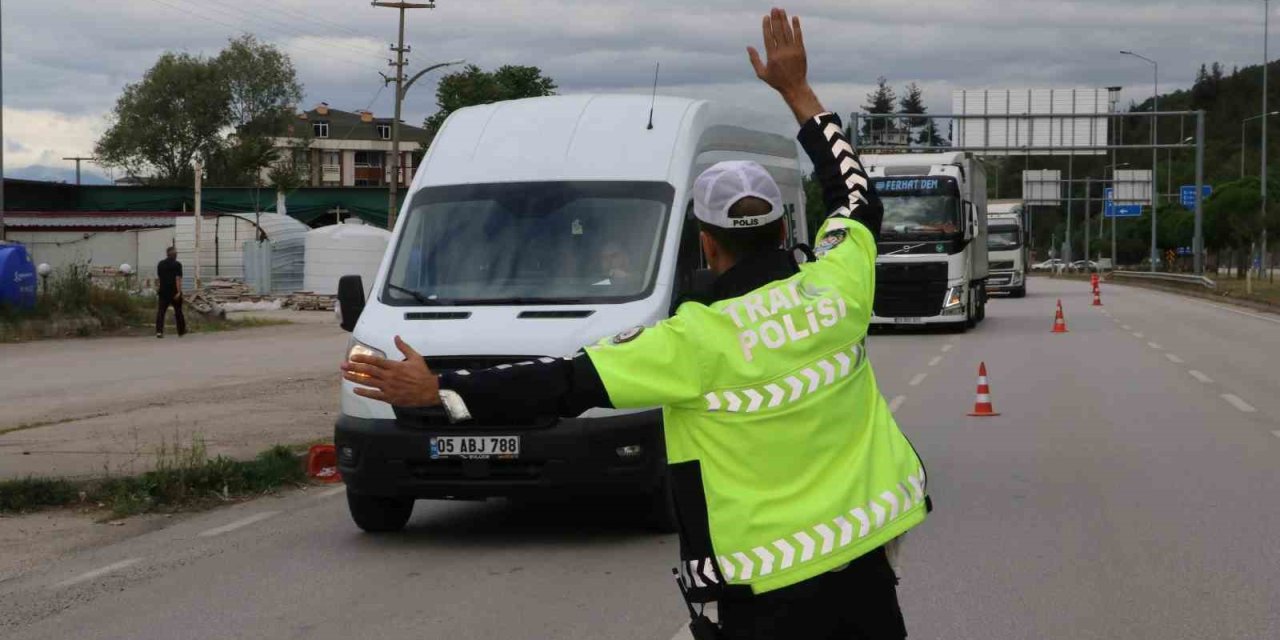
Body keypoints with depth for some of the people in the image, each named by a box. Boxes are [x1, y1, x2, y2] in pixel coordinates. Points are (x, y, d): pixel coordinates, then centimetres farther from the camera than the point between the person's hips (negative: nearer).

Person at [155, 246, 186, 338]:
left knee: (160, 311, -2)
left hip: (163, 290, 3)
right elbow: (178, 279, -16)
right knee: (178, 311, 11)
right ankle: (181, 331, 22)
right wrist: (179, 292, -19)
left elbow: (158, 278, 16)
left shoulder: (160, 264, 8)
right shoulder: (177, 264, -8)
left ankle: (159, 331, -16)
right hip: (174, 291, -3)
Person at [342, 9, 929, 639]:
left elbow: (568, 383, -16)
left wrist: (438, 390, -12)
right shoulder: (835, 288, -2)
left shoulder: (698, 340, -16)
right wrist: (797, 91, 24)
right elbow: (857, 197, 18)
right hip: (863, 563, 5)